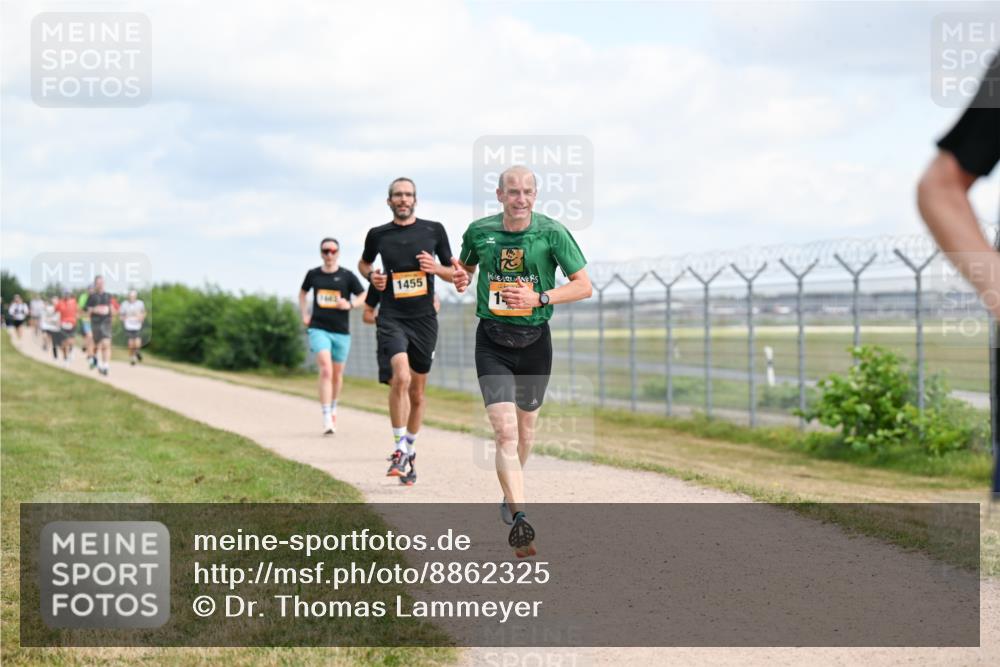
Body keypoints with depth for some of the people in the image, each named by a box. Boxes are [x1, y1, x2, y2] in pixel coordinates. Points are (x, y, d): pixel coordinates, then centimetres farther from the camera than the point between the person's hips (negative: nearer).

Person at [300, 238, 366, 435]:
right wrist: (304, 314, 11)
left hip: (341, 331, 1)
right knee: (325, 370, -18)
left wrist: (350, 304, -14)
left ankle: (333, 408, 40)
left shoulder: (347, 276, 0)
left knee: (337, 375, 13)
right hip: (318, 329, -1)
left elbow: (363, 296, 5)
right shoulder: (313, 274, 5)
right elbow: (302, 293, 24)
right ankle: (327, 419, -22)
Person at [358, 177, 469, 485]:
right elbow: (364, 263, 23)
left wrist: (436, 269, -9)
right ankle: (400, 448, -13)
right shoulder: (378, 235, 4)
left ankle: (410, 451, 29)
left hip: (424, 318, 2)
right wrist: (371, 276, 1)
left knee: (417, 391, 10)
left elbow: (454, 272, 12)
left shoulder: (434, 230, 4)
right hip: (391, 318, -2)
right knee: (400, 377, -25)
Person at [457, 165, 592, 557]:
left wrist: (539, 297, -17)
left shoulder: (552, 233, -8)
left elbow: (584, 286, -5)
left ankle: (510, 493, 44)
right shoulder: (479, 231, -2)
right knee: (504, 431, -15)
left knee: (526, 429, 16)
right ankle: (519, 520, -21)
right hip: (492, 341, -1)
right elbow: (465, 267, 19)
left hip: (535, 340, 1)